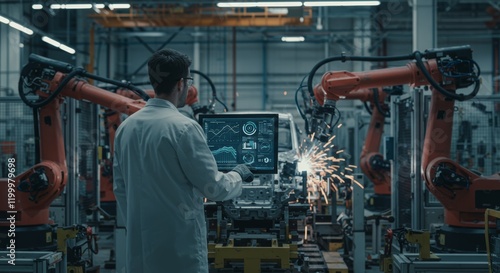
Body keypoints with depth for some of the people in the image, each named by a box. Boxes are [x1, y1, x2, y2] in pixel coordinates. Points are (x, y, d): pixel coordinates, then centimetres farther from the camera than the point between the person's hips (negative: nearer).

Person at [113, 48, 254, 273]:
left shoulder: (126, 127, 5)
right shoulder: (184, 128, -15)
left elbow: (120, 187, 13)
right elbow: (214, 188, -11)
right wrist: (238, 175, 9)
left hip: (140, 246, 7)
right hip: (179, 249, -6)